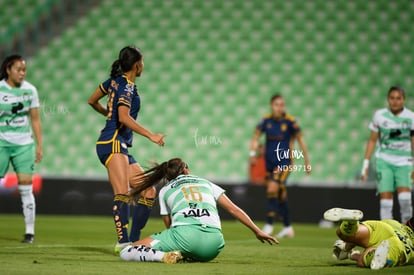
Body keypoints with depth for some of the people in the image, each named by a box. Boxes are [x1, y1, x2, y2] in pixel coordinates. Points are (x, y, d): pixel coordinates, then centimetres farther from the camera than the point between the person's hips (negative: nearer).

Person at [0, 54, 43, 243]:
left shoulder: (30, 90, 4)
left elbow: (35, 120, 10)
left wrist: (39, 146, 7)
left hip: (24, 144, 2)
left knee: (26, 187, -4)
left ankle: (30, 231, 2)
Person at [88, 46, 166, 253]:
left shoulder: (115, 80, 16)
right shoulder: (126, 87, -10)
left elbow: (92, 101, 28)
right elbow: (124, 117, -24)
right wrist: (151, 135, -24)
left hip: (122, 148, 10)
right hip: (112, 143, -10)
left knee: (148, 191, 6)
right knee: (123, 193, -26)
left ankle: (134, 240, 2)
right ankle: (123, 241, -39)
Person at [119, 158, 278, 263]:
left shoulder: (165, 190, 24)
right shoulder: (206, 183, 29)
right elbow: (234, 209, 24)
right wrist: (257, 231, 29)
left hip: (185, 233, -3)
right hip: (214, 243, 3)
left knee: (126, 253, 2)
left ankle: (165, 256, -25)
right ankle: (192, 257, 1)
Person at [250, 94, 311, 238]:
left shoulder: (290, 121, -9)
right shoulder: (266, 120, -1)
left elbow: (300, 140, -2)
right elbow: (256, 137, 3)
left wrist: (307, 162, 0)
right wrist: (253, 153, -13)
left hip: (285, 161, -4)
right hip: (270, 161, 4)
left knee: (273, 188, -21)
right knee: (281, 193, 12)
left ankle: (269, 224, -14)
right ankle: (287, 227, 24)